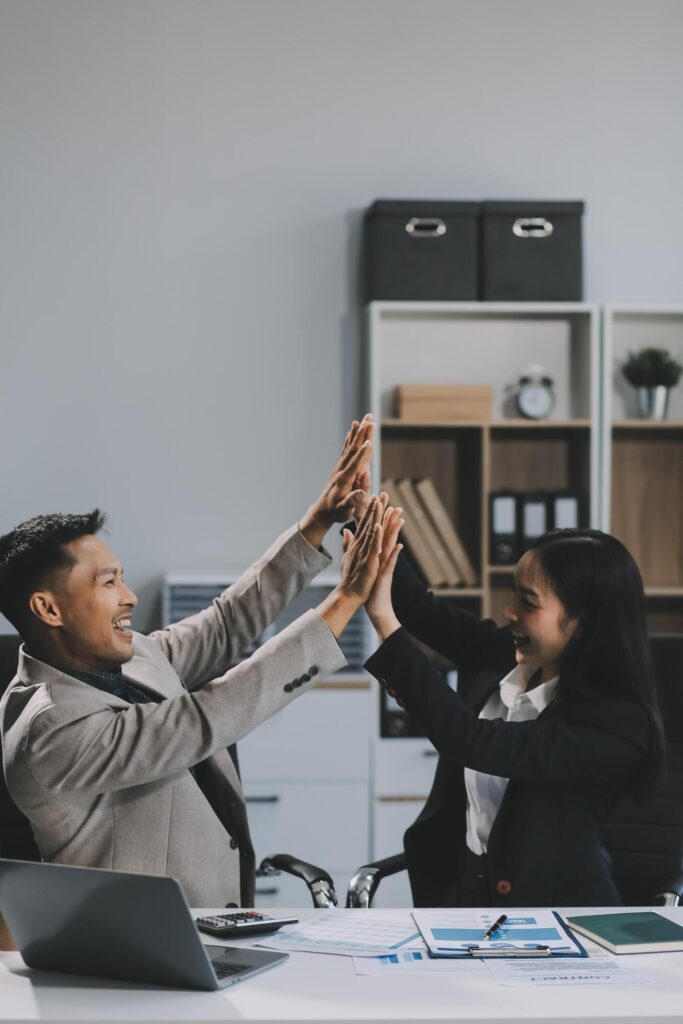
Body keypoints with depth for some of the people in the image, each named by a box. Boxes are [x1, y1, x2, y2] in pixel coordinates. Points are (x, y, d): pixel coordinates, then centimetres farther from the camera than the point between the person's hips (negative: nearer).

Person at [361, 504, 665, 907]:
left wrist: (385, 624, -27)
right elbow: (421, 609, 16)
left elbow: (472, 742, -27)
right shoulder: (502, 656, 1)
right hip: (456, 886, 5)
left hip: (549, 904, -5)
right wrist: (380, 542, -4)